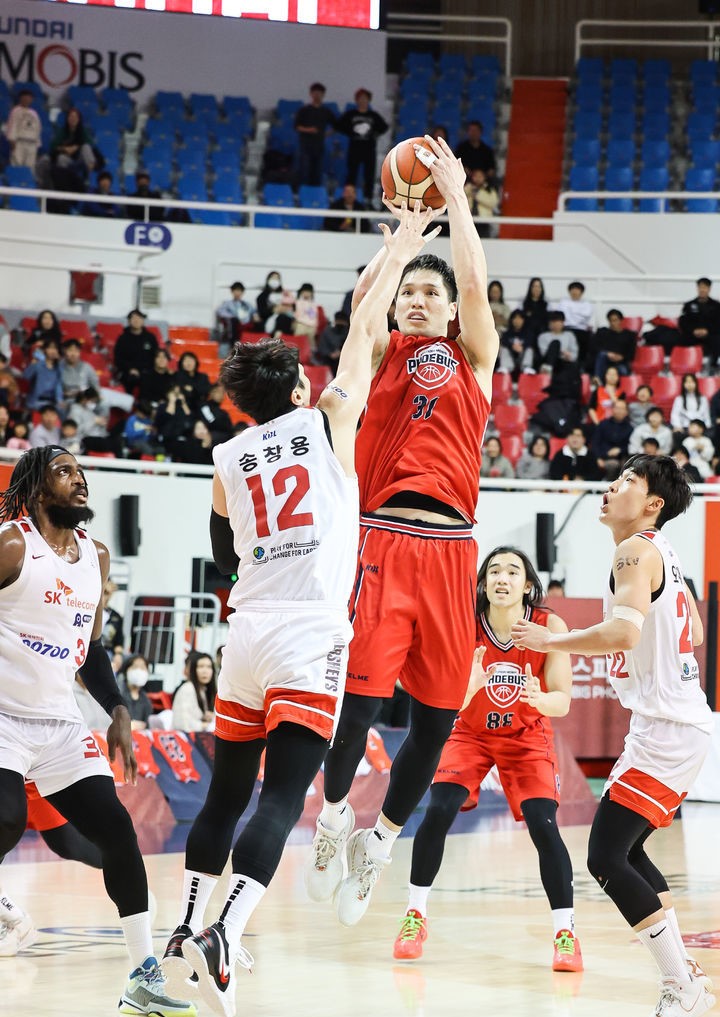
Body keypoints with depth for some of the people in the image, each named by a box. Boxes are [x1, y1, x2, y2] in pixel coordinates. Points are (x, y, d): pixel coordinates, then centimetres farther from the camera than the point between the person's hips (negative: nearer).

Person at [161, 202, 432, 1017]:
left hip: (247, 635, 4)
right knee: (280, 798, -11)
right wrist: (394, 259, 22)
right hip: (310, 639, -4)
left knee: (226, 791, 16)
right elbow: (362, 334, 12)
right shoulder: (330, 423, 3)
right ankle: (221, 938, -25)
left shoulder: (227, 459, 12)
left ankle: (187, 933, 17)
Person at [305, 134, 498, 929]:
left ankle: (382, 838, 22)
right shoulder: (381, 353, 14)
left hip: (449, 547, 2)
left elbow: (475, 282, 2)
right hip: (384, 537, -2)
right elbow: (368, 292, -4)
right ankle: (334, 814, 12)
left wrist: (455, 197, 5)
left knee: (438, 713, 4)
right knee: (360, 692, -12)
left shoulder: (473, 356, 16)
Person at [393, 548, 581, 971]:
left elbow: (562, 702, -25)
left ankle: (566, 931, -4)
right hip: (472, 732, 0)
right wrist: (469, 687, -48)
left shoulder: (549, 627, -23)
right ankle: (416, 916, 1)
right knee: (437, 812, -17)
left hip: (528, 736, 0)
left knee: (544, 825, -16)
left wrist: (538, 699, -48)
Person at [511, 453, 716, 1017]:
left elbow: (624, 632, -30)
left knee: (606, 857, -12)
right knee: (627, 850, 19)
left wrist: (549, 640, -20)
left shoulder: (635, 551, -14)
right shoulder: (663, 553, 15)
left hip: (666, 730, -10)